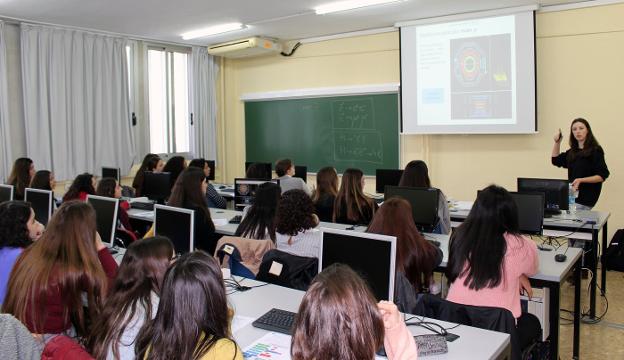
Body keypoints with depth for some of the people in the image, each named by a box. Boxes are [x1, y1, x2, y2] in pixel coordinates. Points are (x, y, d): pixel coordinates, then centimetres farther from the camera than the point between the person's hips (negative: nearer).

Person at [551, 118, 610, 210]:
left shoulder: (596, 150, -5)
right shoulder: (572, 152, 13)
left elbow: (602, 176, -9)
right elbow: (556, 160, 25)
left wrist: (581, 180, -22)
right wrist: (557, 142, 12)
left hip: (586, 197, -6)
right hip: (572, 193, 6)